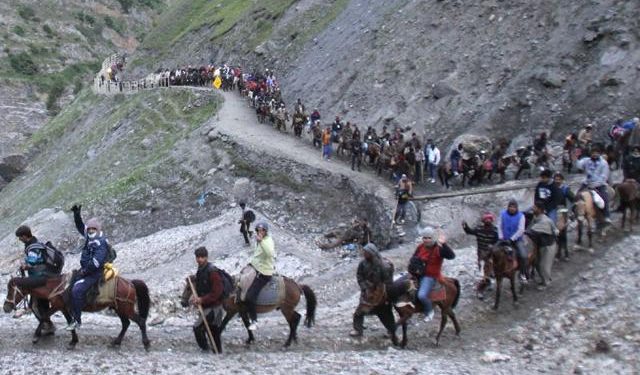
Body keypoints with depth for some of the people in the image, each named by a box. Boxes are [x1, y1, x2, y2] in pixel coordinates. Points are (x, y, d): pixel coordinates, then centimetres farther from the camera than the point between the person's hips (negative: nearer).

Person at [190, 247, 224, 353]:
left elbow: (217, 291, -21)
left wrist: (202, 300, -22)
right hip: (206, 307, 9)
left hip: (214, 307, -9)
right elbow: (199, 289, 21)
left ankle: (205, 349, -9)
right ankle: (218, 352, 23)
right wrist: (195, 297, 0)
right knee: (214, 333, 15)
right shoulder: (200, 271, 12)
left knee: (197, 327, -18)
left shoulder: (212, 271, -16)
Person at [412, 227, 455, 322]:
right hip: (418, 274, 7)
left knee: (422, 295, -27)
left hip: (431, 276, -7)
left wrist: (444, 245, -41)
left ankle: (429, 311, 4)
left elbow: (451, 256, -30)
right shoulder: (420, 247, 3)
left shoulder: (439, 248, -15)